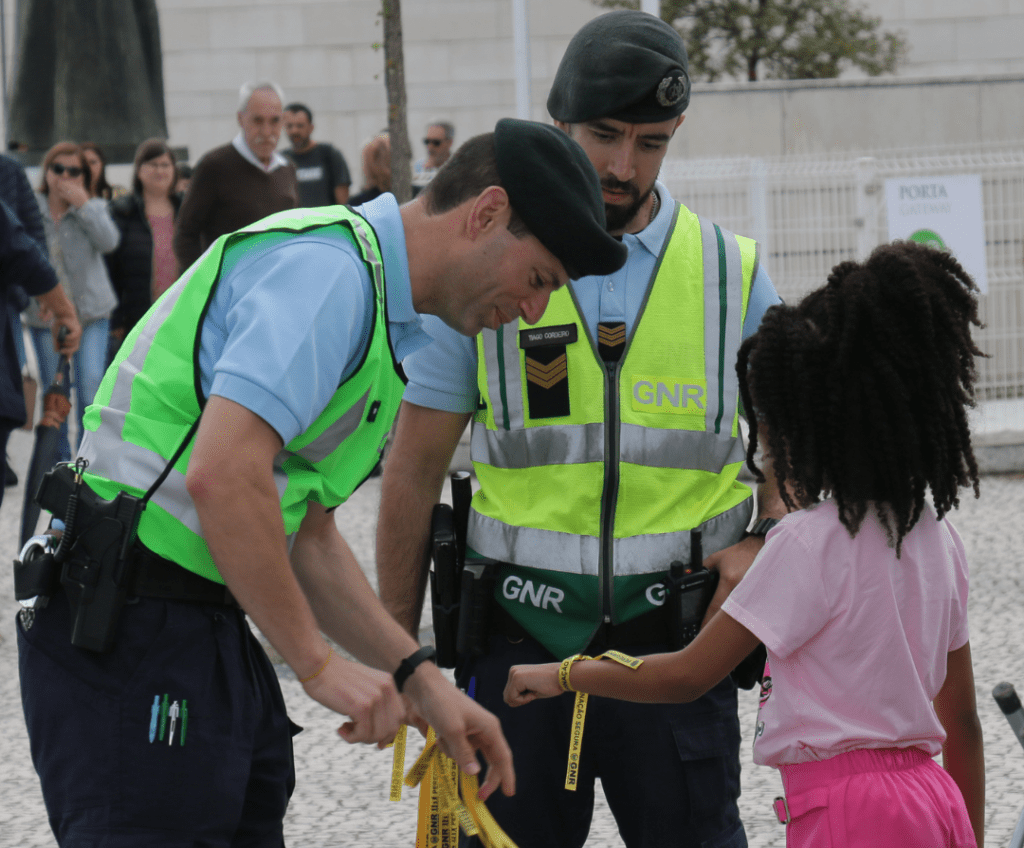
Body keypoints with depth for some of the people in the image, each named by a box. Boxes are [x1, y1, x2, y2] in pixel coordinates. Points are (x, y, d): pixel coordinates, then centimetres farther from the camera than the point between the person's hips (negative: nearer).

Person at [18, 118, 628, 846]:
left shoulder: (381, 320, 20)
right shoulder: (327, 269, -14)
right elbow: (223, 476, -26)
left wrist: (416, 677, 15)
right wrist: (319, 664, -18)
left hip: (204, 633, 10)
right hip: (133, 635, -10)